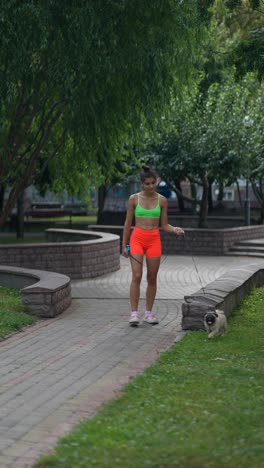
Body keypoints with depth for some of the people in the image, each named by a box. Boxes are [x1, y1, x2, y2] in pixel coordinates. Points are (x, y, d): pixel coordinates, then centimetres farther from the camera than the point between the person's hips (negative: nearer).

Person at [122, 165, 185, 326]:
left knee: (152, 278, 4)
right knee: (137, 276, -12)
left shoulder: (162, 200, 3)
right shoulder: (134, 199, 0)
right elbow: (128, 223, 5)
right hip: (137, 238, -2)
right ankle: (134, 313, -11)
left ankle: (149, 313, 14)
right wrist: (124, 245, 3)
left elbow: (164, 225, 6)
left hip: (154, 240, 2)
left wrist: (175, 230, -15)